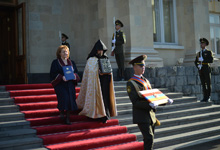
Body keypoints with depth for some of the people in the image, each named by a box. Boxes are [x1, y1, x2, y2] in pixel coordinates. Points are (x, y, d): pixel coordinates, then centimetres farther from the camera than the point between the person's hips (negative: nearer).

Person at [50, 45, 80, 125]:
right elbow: (53, 74, -5)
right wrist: (61, 77, -20)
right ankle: (62, 112, 8)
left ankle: (67, 118, 7)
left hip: (70, 85, 4)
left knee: (70, 100, -2)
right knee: (64, 98, -19)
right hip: (60, 84, -4)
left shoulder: (71, 62, 17)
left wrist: (74, 76, -7)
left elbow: (76, 72, 16)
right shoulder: (55, 62, 3)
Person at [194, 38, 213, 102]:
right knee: (203, 84, 4)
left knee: (208, 83, -3)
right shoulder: (198, 53, 16)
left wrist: (203, 60, -18)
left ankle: (208, 97, 2)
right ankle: (205, 97, 7)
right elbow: (196, 62, 15)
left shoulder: (209, 52, 2)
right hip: (201, 70, 4)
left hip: (206, 69, -4)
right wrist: (198, 66, -6)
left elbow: (211, 60, -11)